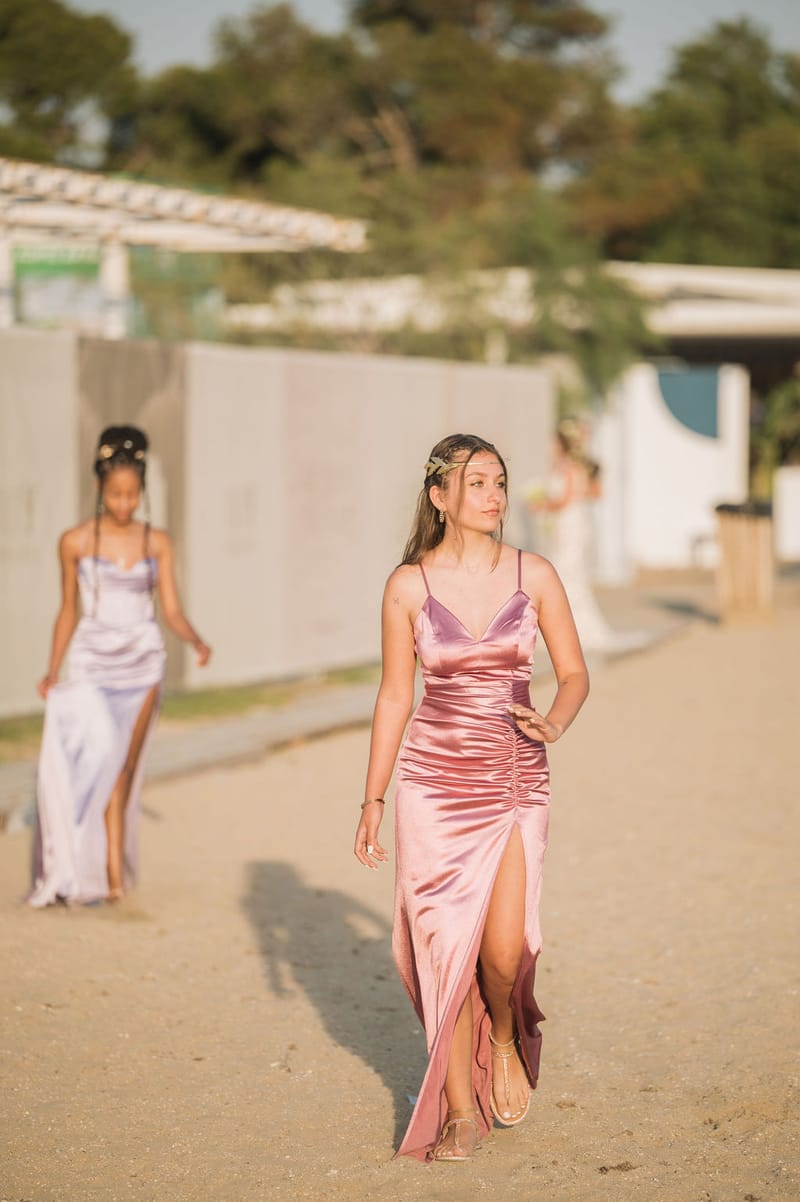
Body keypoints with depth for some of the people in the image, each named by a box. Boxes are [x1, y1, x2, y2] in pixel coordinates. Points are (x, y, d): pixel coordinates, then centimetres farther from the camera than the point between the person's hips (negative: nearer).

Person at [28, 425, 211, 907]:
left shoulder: (157, 542, 2)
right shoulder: (76, 541, -2)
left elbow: (172, 611, 1)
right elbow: (68, 610, 6)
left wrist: (197, 640, -19)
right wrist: (52, 671, -3)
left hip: (143, 664, 2)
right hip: (92, 665, -2)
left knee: (123, 769, 1)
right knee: (95, 762, -15)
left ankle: (114, 870, 10)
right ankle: (110, 873, -12)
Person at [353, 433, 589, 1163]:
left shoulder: (534, 576, -1)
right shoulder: (409, 586, -2)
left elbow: (575, 673, 6)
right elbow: (395, 696, 4)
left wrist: (555, 724, -16)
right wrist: (373, 801, 3)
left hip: (516, 781, 0)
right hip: (435, 779, 0)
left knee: (505, 951, -11)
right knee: (447, 950, 0)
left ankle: (507, 1037, 24)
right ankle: (460, 1113, 15)